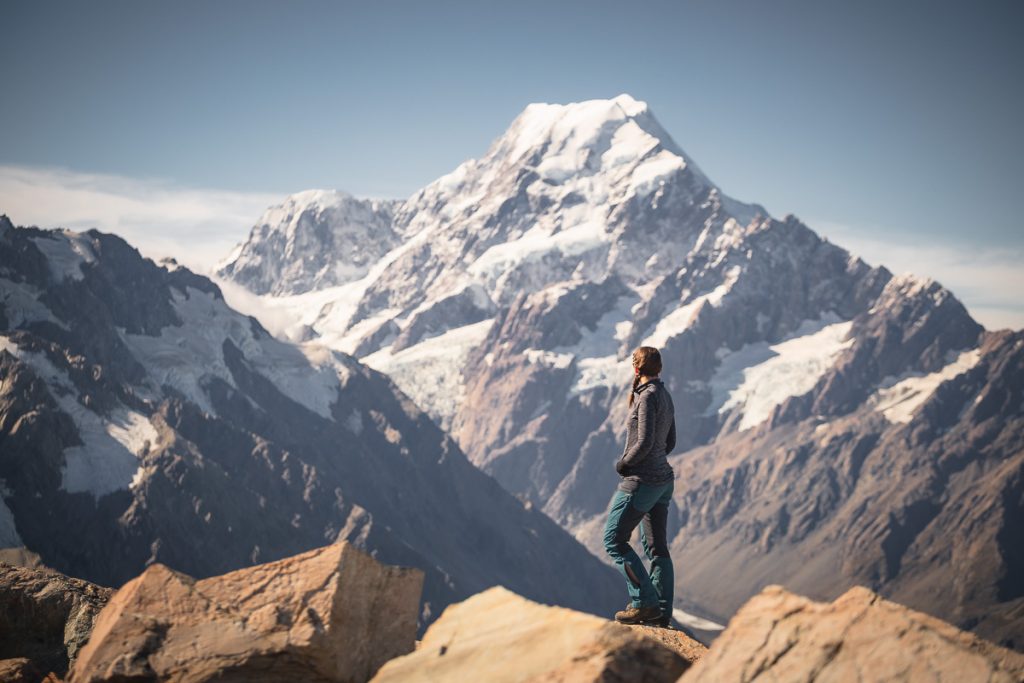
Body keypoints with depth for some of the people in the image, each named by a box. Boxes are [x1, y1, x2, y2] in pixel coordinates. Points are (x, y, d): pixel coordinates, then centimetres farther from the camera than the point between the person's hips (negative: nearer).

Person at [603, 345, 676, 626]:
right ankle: (662, 612, 14)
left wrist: (622, 464, -9)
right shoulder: (665, 397, 10)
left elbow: (645, 442, -24)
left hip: (641, 481, -9)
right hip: (663, 479, 9)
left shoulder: (648, 396, -18)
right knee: (656, 546, 12)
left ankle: (644, 602, -5)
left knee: (614, 539, -2)